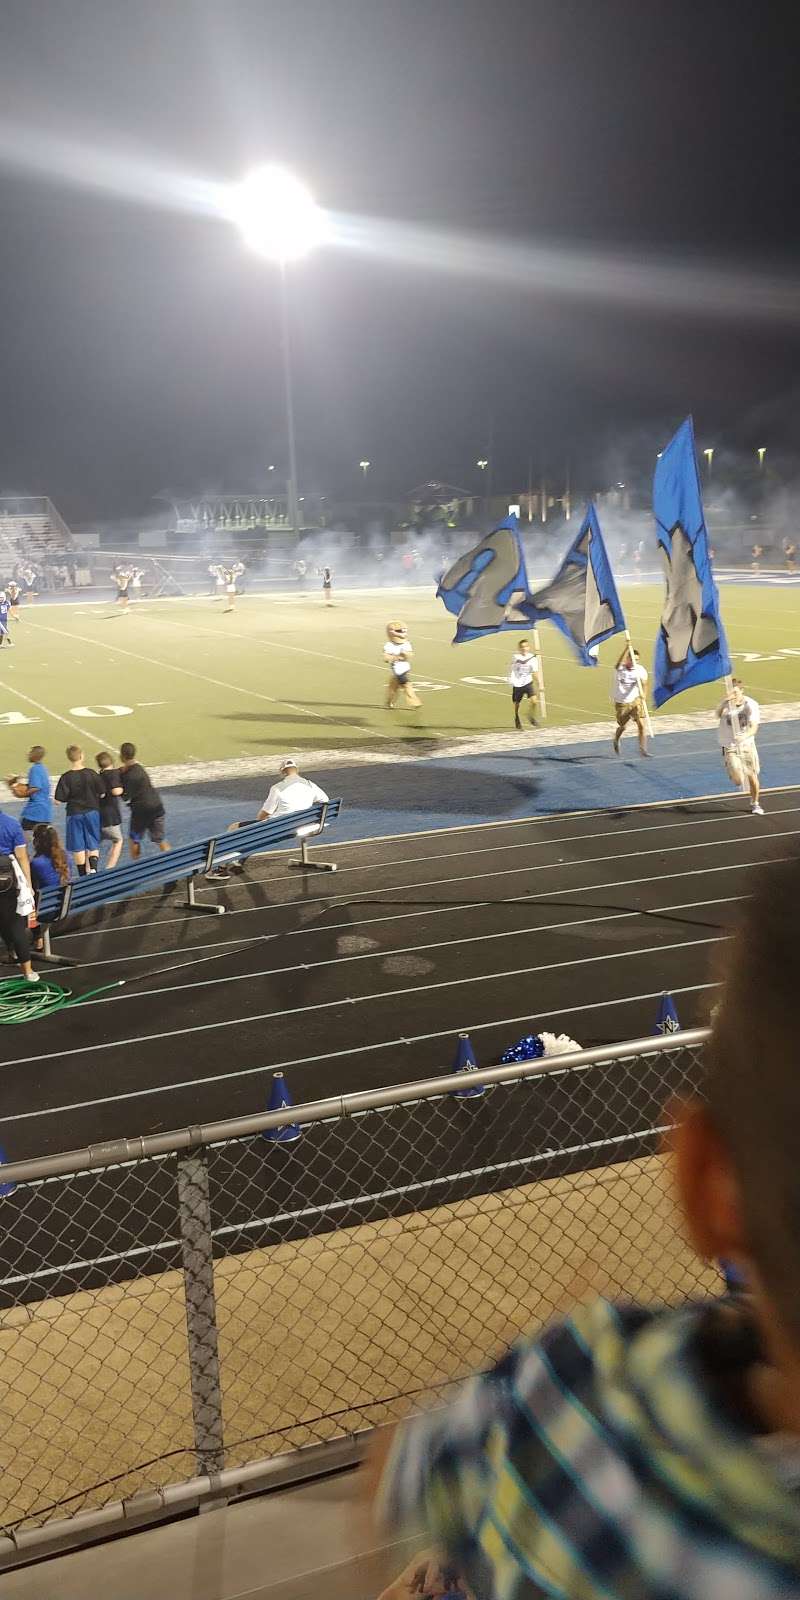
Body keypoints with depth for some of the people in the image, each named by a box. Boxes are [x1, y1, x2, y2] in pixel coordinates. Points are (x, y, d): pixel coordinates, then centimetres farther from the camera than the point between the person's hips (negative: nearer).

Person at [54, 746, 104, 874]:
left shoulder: (66, 778, -13)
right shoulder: (92, 774, -9)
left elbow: (59, 800, -13)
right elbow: (102, 794, -2)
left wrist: (72, 797, 6)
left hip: (74, 814, -1)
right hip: (92, 812, 1)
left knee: (78, 848, 8)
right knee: (93, 845, 12)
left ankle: (83, 875, 11)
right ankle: (93, 868, -9)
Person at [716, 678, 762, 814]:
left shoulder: (751, 705, -14)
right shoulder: (726, 704, -13)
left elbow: (754, 727, -22)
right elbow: (718, 714, -36)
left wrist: (744, 736, -43)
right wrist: (726, 701, -55)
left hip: (747, 744, 1)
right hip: (730, 746, -1)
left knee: (752, 775, 7)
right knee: (738, 779, -10)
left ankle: (755, 803, 32)